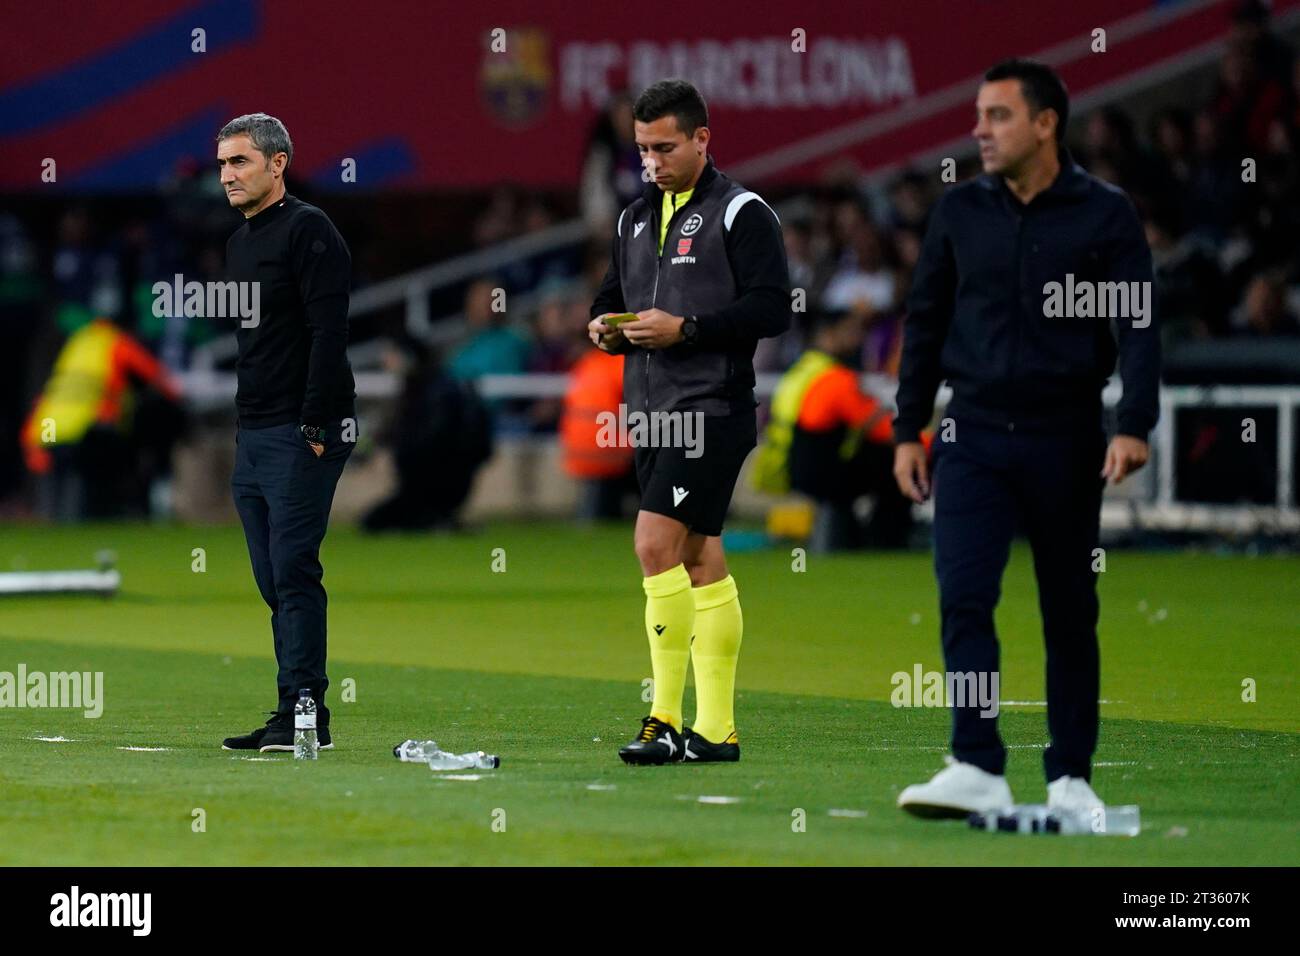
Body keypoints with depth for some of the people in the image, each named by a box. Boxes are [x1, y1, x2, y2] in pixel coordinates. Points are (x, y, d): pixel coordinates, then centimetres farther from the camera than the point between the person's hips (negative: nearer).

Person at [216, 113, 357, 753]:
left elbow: (327, 332, -16)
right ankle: (294, 720, 10)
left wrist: (313, 425, -20)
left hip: (302, 435, -9)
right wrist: (245, 425, 18)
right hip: (252, 436, 9)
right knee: (274, 580, 8)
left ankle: (304, 712, -12)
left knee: (292, 570, -12)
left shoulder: (306, 230, -9)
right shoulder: (239, 243, 19)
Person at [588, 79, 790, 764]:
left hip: (712, 408, -8)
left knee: (656, 541, -17)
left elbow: (773, 307, -13)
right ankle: (715, 730, 10)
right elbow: (611, 295, 27)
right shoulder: (635, 220, 18)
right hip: (652, 411, 8)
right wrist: (605, 326, 4)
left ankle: (667, 719, -15)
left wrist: (686, 328, -19)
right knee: (698, 556, 9)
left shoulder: (741, 213, -6)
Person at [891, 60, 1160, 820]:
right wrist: (908, 430, 8)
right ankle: (979, 770, -16)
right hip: (974, 434, 2)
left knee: (1070, 613, 5)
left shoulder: (1106, 215, -2)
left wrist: (1135, 427, -19)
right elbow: (926, 322, 13)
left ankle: (1072, 777, 14)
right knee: (964, 596, -12)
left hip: (1064, 437, -2)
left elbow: (1139, 326, -7)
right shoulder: (960, 213, 7)